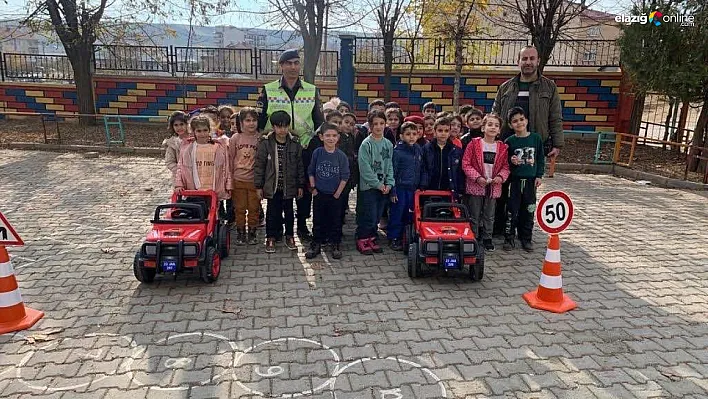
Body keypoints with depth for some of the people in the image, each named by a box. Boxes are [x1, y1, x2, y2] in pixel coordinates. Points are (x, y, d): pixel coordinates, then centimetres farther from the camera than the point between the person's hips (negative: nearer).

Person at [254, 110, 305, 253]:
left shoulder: (295, 144, -2)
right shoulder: (265, 143, -7)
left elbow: (299, 165, 4)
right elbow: (259, 165, -4)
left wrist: (300, 185, 4)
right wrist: (259, 186, -4)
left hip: (289, 186, 1)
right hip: (272, 186, -1)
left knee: (289, 211, 12)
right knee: (272, 212, 8)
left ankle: (289, 236, 28)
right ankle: (270, 237, 23)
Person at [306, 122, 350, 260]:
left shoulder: (341, 155, -8)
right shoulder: (317, 153, -5)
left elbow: (345, 177, -5)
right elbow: (311, 172, 4)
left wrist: (338, 193, -6)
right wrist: (313, 188, -2)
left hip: (335, 195, -1)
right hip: (319, 193, 1)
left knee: (335, 221, 9)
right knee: (318, 220, 11)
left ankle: (335, 245, 24)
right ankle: (316, 245, 24)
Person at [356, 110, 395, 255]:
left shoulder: (388, 144, 8)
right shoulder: (366, 144, -10)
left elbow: (389, 166, 10)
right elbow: (365, 168, -14)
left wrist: (389, 183, -2)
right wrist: (378, 184, -13)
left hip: (384, 187, 6)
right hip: (368, 186, -5)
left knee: (377, 216, 12)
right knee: (369, 216, -4)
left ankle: (371, 239, 26)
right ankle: (362, 239, 14)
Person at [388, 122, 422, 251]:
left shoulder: (419, 150, 7)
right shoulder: (397, 151, -10)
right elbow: (392, 172, -9)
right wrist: (392, 191, -11)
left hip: (413, 188, 5)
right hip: (400, 188, -5)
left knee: (409, 215, 13)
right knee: (397, 214, 2)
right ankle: (393, 239, 14)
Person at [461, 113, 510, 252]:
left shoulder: (502, 147, 4)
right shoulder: (474, 144, -6)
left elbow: (505, 166, 8)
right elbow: (466, 164, -8)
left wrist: (501, 177, -12)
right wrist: (477, 177, -18)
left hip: (494, 186, 3)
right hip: (476, 185, -3)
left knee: (489, 215, 13)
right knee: (474, 215, 6)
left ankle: (487, 238, 27)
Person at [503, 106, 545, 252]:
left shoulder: (536, 138, 2)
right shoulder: (509, 141, -2)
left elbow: (540, 159, 7)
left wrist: (539, 176, 2)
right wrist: (511, 161, -18)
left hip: (530, 180, 2)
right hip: (514, 180, -1)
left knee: (528, 211, 8)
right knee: (512, 210, 1)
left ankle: (526, 238, 21)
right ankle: (509, 238, 11)